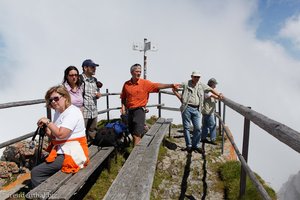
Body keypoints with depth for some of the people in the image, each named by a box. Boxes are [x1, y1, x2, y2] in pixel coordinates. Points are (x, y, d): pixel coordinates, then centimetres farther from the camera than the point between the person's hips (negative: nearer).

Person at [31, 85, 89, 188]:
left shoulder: (72, 112, -15)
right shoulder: (58, 112, 14)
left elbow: (61, 134, -24)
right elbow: (54, 136, 14)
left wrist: (48, 122, -12)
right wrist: (47, 131, -5)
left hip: (71, 154, -9)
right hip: (61, 151, 9)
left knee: (36, 173, -11)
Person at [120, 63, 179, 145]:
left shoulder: (145, 83, -5)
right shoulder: (126, 84, 5)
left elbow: (157, 86, -16)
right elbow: (123, 98, 14)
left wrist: (171, 85, -27)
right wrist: (123, 107, 0)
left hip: (139, 110, -4)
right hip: (130, 111, 4)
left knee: (137, 135, -8)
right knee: (133, 134, 14)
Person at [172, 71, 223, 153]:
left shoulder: (201, 85, 13)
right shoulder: (186, 84, 1)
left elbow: (211, 89, 24)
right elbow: (174, 89, 1)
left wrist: (219, 95, 16)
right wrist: (181, 98, -5)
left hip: (196, 109, 4)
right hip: (187, 108, -3)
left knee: (198, 128, 3)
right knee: (186, 127, 3)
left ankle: (196, 145, 18)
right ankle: (189, 145, 16)